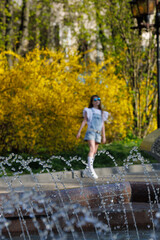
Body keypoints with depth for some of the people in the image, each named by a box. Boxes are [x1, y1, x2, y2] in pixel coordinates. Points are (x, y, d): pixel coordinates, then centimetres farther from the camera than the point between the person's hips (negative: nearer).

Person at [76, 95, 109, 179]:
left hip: (98, 134, 5)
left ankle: (87, 170, 10)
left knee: (94, 152, 2)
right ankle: (91, 169, -32)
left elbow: (103, 125, 21)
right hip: (91, 131, -5)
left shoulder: (102, 113, 21)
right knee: (92, 149, -22)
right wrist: (79, 131, -5)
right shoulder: (89, 111, 10)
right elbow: (84, 121, 4)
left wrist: (104, 136, 18)